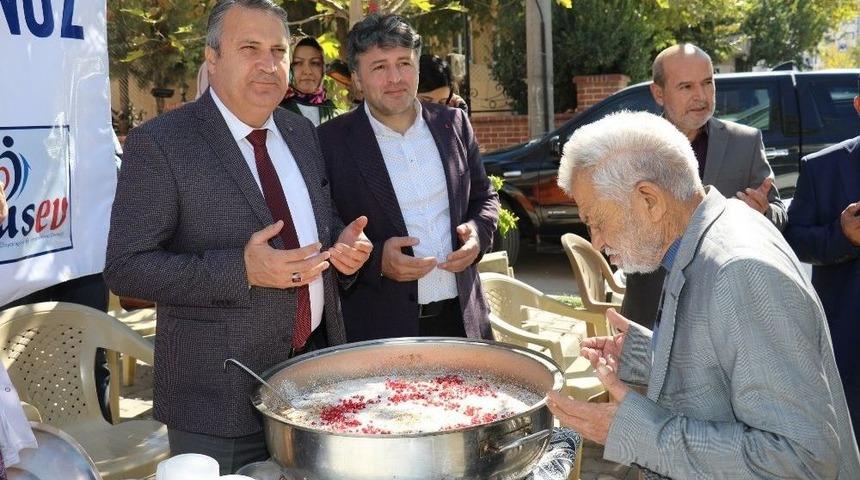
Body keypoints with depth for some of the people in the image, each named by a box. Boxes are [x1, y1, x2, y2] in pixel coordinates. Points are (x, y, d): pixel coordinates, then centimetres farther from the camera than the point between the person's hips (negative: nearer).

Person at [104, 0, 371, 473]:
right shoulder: (159, 142, -12)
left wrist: (344, 242, -5)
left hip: (317, 367, 6)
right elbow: (125, 268, -16)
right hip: (222, 392, -6)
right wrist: (241, 270, -27)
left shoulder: (301, 132, 7)